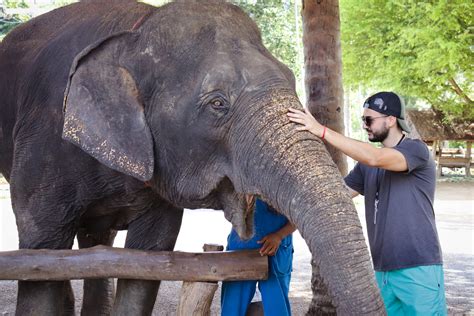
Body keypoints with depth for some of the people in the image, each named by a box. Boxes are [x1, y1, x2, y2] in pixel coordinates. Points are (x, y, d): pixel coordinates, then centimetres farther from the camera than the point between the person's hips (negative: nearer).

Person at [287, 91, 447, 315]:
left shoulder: (416, 150, -8)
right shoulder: (367, 166, 14)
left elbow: (374, 158, -24)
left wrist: (322, 131, -27)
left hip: (418, 269, -6)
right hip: (383, 271, 6)